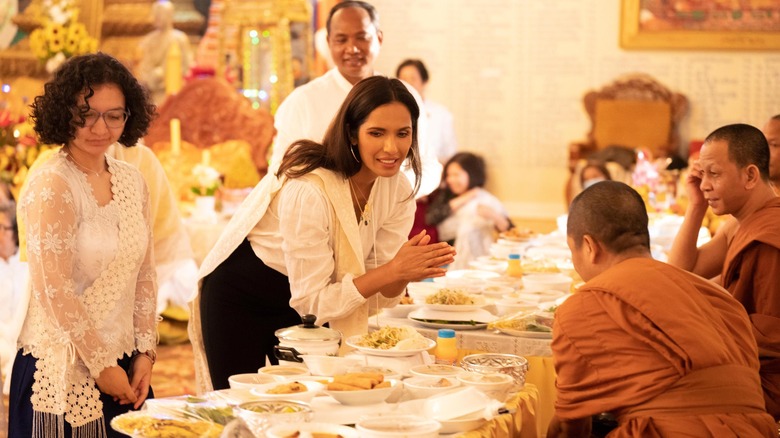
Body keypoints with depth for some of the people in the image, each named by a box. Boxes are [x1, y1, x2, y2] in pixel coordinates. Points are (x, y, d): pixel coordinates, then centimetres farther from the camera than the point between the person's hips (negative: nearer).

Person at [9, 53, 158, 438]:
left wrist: (145, 353, 3)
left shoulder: (132, 181, 7)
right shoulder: (51, 185, -14)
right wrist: (101, 365, -12)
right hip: (64, 372, -6)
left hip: (123, 367, 6)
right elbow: (55, 292, -17)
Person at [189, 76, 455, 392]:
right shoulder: (309, 190, -31)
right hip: (239, 298, -6)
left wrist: (405, 273, -29)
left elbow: (377, 297, -7)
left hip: (303, 303, 6)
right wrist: (393, 271, -33)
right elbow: (312, 302, -26)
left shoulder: (399, 190, -10)